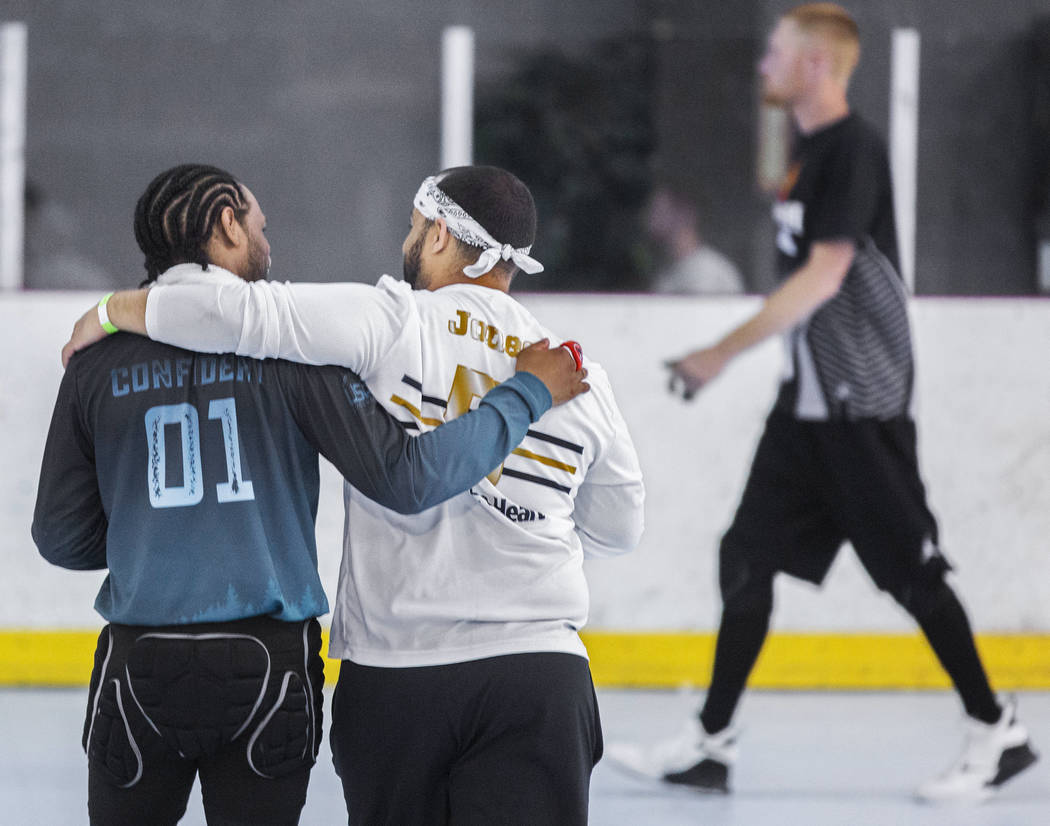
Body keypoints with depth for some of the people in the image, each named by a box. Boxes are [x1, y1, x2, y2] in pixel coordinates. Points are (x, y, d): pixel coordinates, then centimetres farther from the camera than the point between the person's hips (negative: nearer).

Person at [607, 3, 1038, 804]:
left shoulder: (854, 149, -15)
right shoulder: (808, 150, 14)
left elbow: (824, 275, -22)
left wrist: (724, 353, -22)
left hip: (865, 403, -9)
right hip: (809, 402, 9)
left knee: (910, 571, -4)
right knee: (748, 555, 5)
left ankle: (998, 734, 7)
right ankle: (710, 743, 7)